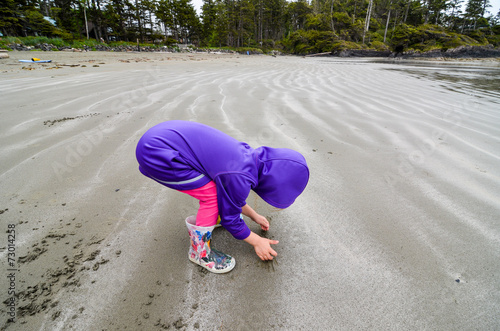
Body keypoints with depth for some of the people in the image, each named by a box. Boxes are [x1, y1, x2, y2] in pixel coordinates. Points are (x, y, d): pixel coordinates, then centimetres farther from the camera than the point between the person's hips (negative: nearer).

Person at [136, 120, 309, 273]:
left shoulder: (247, 155, 5)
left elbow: (233, 194, 22)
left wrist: (254, 216, 31)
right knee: (213, 195, -9)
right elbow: (230, 220, -4)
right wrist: (257, 241, 11)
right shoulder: (240, 179, -21)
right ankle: (199, 252, 10)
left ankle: (210, 216, 35)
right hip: (155, 154, -9)